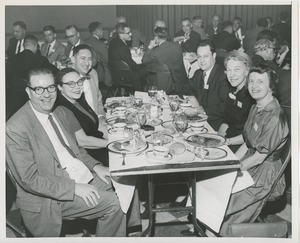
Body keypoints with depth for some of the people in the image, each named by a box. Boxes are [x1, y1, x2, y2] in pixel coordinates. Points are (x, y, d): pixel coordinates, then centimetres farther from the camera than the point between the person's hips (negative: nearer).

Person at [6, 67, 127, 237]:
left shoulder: (60, 114, 9)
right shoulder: (16, 128, -16)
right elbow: (29, 179, -19)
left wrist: (95, 166, 0)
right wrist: (74, 187, -23)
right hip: (52, 196, -8)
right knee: (113, 203, -20)